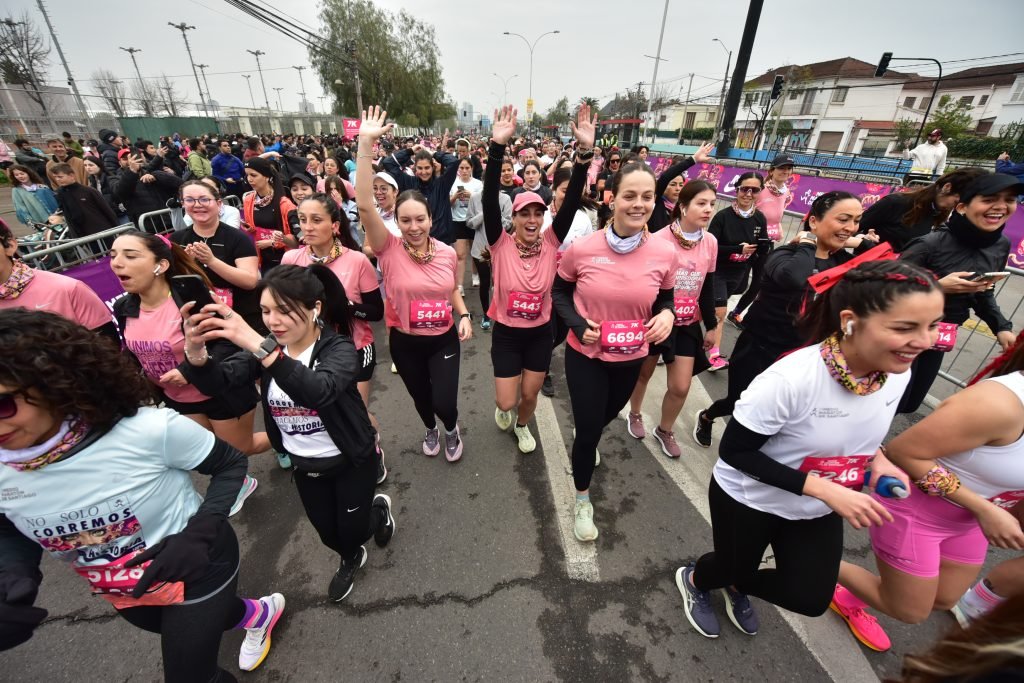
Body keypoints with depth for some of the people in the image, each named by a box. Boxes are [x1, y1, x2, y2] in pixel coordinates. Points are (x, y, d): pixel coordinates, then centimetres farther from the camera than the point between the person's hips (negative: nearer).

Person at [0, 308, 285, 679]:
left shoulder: (149, 429, -33)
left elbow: (231, 463, -18)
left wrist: (198, 534, -29)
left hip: (194, 570, -6)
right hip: (121, 591, 6)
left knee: (189, 672, 13)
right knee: (184, 635, 33)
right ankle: (258, 613, 62)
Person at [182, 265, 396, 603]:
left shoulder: (339, 348, -26)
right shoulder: (266, 348, -9)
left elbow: (318, 391, -46)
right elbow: (218, 380, -23)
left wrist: (257, 344, -55)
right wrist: (196, 350, -44)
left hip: (350, 462, -5)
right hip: (303, 465, 5)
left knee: (351, 532, 12)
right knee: (328, 534, 23)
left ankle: (379, 508, 46)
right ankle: (350, 558, 57)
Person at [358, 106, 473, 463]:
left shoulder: (448, 253, -8)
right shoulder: (390, 249, -15)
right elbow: (364, 204, -29)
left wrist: (464, 316, -8)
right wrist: (366, 143, -34)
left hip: (444, 339, 0)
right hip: (404, 341, 0)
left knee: (444, 402, -3)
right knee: (420, 398, 21)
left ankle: (451, 430, 35)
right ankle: (430, 429, 55)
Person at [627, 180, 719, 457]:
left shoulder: (710, 242, -2)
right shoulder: (660, 240, -18)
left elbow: (708, 288, 7)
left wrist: (711, 325, 10)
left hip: (688, 324, 4)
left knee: (680, 387, 5)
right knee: (644, 373, 17)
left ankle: (664, 430, 31)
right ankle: (634, 415, 44)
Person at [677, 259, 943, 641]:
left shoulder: (898, 372, -14)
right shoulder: (790, 379, -38)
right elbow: (734, 452, -28)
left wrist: (877, 459, -13)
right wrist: (824, 489, -32)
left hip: (818, 508, 6)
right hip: (748, 500, -5)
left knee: (810, 599, 15)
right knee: (733, 568, 19)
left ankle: (736, 586, 47)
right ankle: (694, 580, 56)